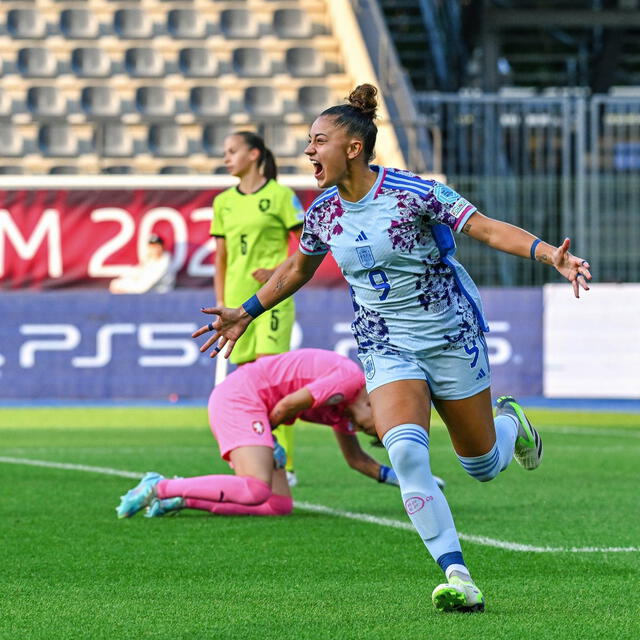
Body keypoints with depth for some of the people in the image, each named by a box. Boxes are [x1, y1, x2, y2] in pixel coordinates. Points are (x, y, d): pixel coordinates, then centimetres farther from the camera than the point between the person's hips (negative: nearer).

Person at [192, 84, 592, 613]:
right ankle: (457, 577, -21)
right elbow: (296, 270, 19)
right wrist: (246, 313, 20)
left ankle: (511, 423, 47)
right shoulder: (322, 213, -1)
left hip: (452, 337, -3)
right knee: (406, 452, -23)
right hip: (386, 347, 3)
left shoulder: (413, 192, -17)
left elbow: (488, 228, -18)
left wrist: (550, 254, -31)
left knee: (483, 465, 9)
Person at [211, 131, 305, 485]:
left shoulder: (280, 195, -2)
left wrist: (279, 272, -13)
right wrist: (221, 303, 10)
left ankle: (282, 465, -13)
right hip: (237, 299, 5)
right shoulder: (223, 202, 13)